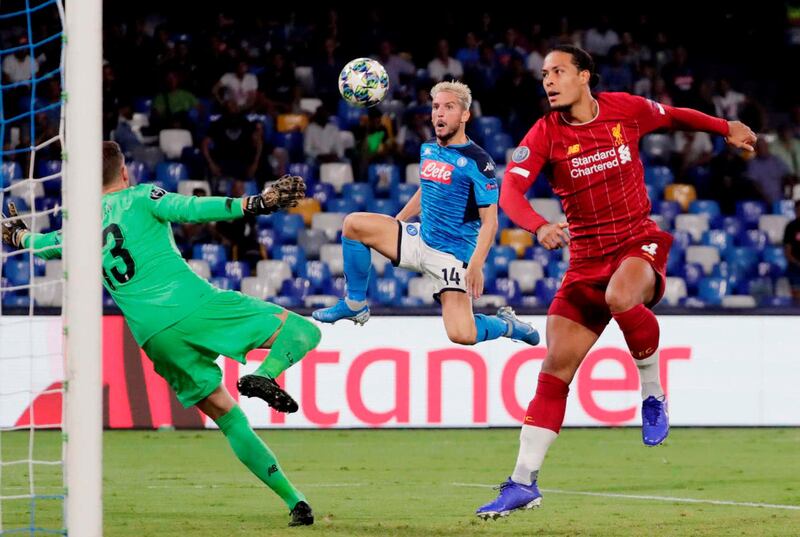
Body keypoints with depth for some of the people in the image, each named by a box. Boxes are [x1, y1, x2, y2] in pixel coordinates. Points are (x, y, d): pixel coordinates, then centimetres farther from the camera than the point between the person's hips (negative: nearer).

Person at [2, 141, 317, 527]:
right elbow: (188, 209, -13)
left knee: (228, 418, 12)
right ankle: (264, 376, -33)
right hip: (194, 305, -4)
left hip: (154, 336, 4)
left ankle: (293, 500, 3)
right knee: (302, 333, -2)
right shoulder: (140, 198, 6)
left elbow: (47, 246, 37)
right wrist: (254, 204, -20)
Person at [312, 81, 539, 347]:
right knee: (354, 224, -6)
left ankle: (506, 324, 12)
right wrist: (393, 225, 27)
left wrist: (476, 265, -27)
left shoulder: (477, 161, -15)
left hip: (453, 254, -7)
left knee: (462, 336, -22)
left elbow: (489, 220, -16)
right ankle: (355, 304, 9)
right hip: (420, 241, 7)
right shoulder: (427, 149, 7)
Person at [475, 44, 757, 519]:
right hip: (586, 257, 2)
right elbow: (510, 191, -18)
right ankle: (524, 482, -1)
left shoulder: (627, 109, -2)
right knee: (556, 367, -6)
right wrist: (539, 226, -37)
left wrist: (726, 128, 23)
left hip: (640, 242, -2)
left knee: (620, 297, -38)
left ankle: (653, 395, -11)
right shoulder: (545, 134, -5)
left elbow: (673, 116, 20)